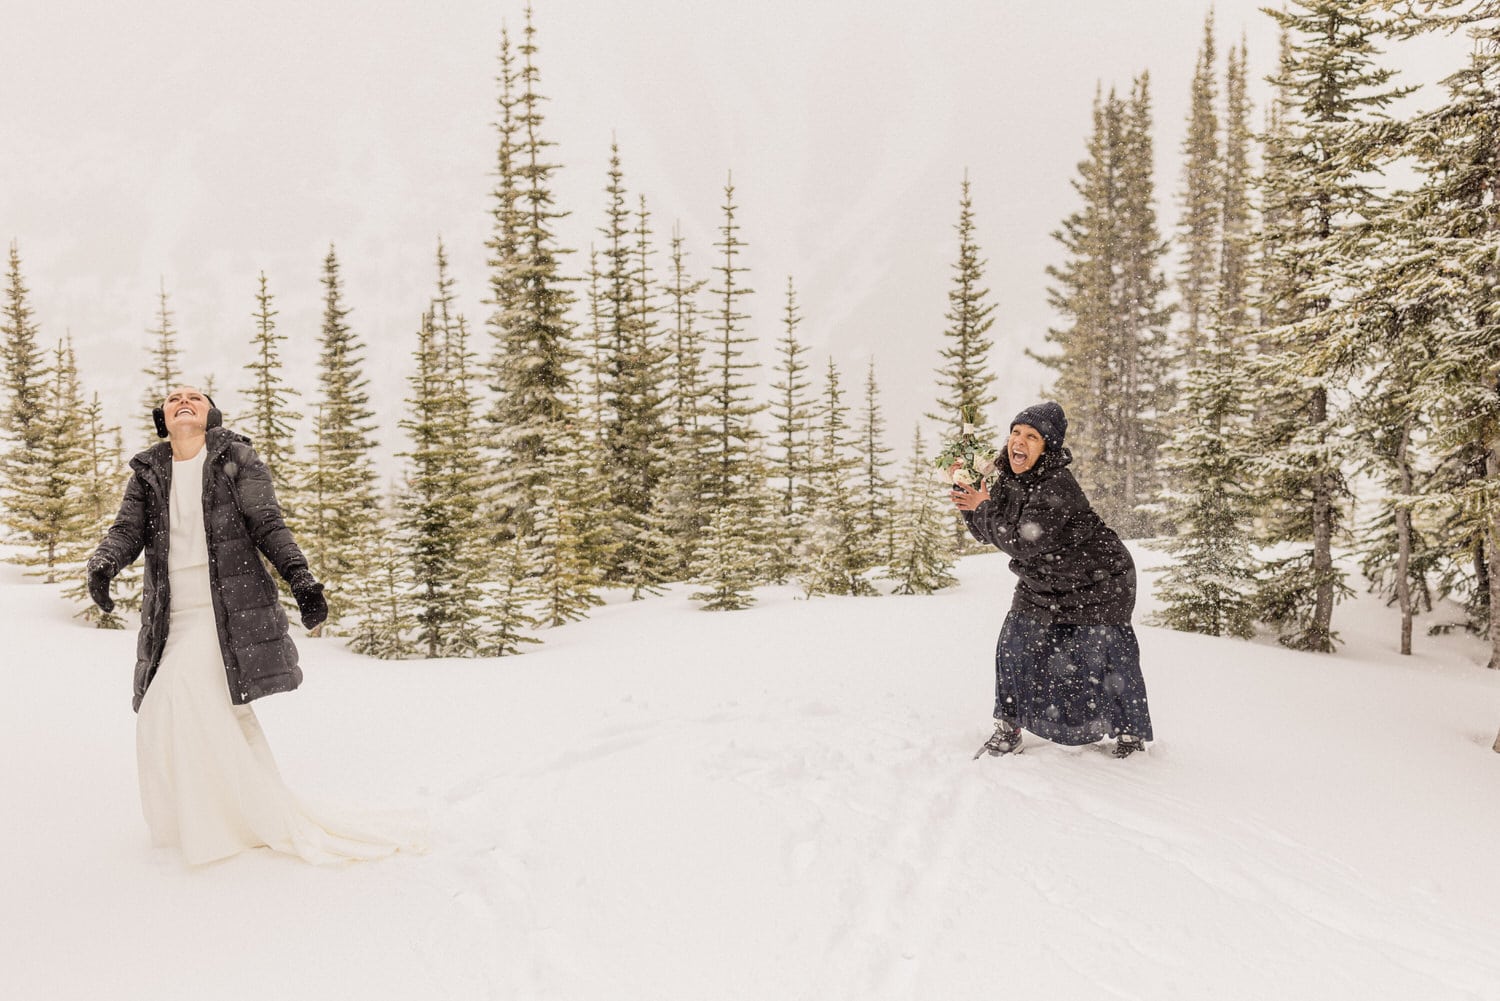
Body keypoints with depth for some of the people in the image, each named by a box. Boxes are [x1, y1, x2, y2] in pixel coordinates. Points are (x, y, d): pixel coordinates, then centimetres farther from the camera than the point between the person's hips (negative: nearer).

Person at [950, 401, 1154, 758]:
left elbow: (1022, 541, -34)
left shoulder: (1057, 487, -31)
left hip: (1097, 582, -7)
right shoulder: (1008, 479, -4)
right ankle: (1008, 727, 14)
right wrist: (966, 492, -10)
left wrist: (984, 509, -23)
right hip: (1042, 584, 7)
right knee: (1015, 644, -1)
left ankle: (1132, 731, 23)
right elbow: (987, 533, 4)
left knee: (1104, 656, 0)